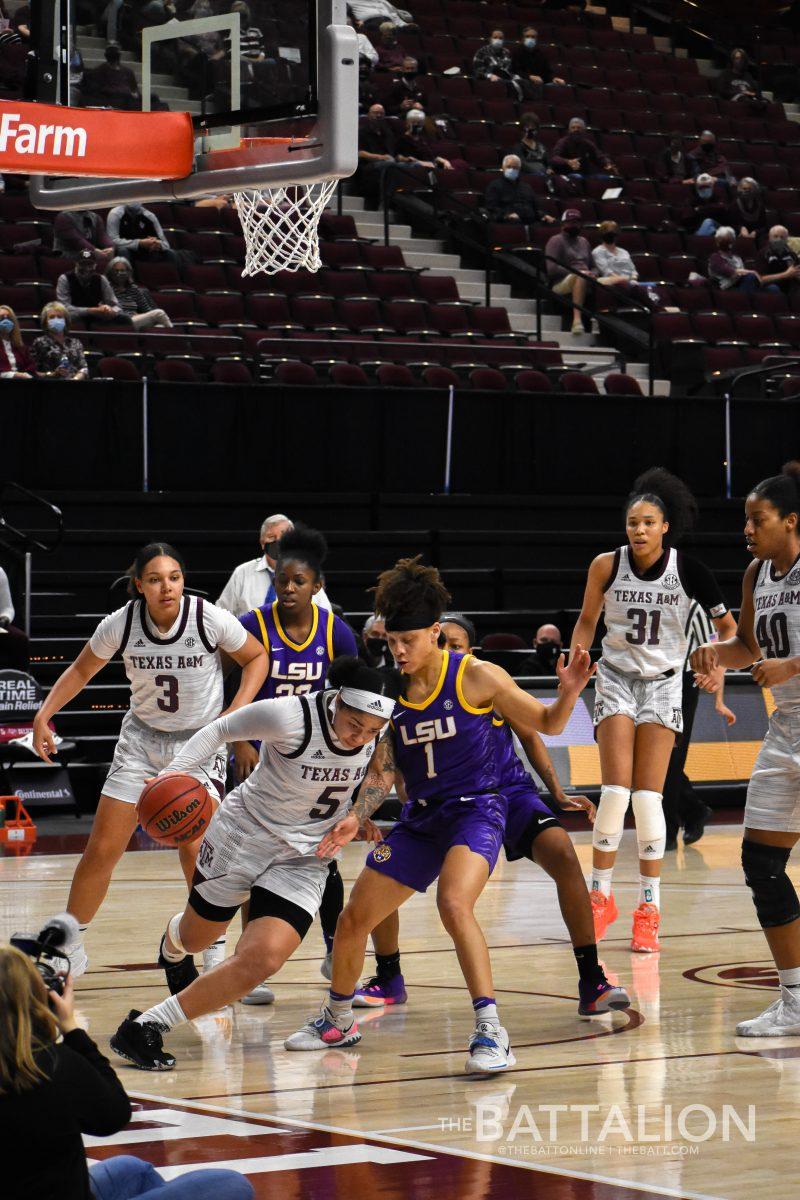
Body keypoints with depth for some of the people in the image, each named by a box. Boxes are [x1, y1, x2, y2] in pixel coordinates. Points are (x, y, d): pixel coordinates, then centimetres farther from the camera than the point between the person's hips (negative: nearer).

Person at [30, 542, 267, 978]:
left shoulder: (210, 619, -19)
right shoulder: (121, 623, -14)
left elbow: (257, 657, -3)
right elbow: (81, 670, 4)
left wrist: (235, 713, -14)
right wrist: (45, 714, -7)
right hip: (142, 740, 2)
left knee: (195, 848, -14)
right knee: (102, 849, 1)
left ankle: (215, 949, 6)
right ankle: (70, 947, 17)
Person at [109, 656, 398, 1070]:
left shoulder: (380, 729, -13)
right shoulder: (290, 717, -27)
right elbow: (220, 729, -13)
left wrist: (356, 816, -3)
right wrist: (174, 772, -26)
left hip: (303, 860, 2)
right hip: (243, 834, -2)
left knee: (263, 959, -18)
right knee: (196, 937, 19)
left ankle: (147, 1026, -9)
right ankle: (173, 945, 57)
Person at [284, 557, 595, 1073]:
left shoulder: (478, 676, -11)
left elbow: (547, 724, -2)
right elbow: (383, 773, 7)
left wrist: (567, 694, -23)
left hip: (476, 810, -6)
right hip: (421, 817, 6)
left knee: (454, 902, -34)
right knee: (353, 919, 8)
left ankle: (491, 1031, -31)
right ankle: (338, 1020, 34)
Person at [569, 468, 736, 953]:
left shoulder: (687, 570, -11)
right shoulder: (607, 566, -9)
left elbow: (727, 626, -1)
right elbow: (588, 619, 8)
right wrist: (577, 658, -7)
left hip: (663, 682, 0)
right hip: (616, 677, 1)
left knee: (648, 794, -5)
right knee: (616, 789, -9)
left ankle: (650, 908, 1)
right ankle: (601, 896, 6)